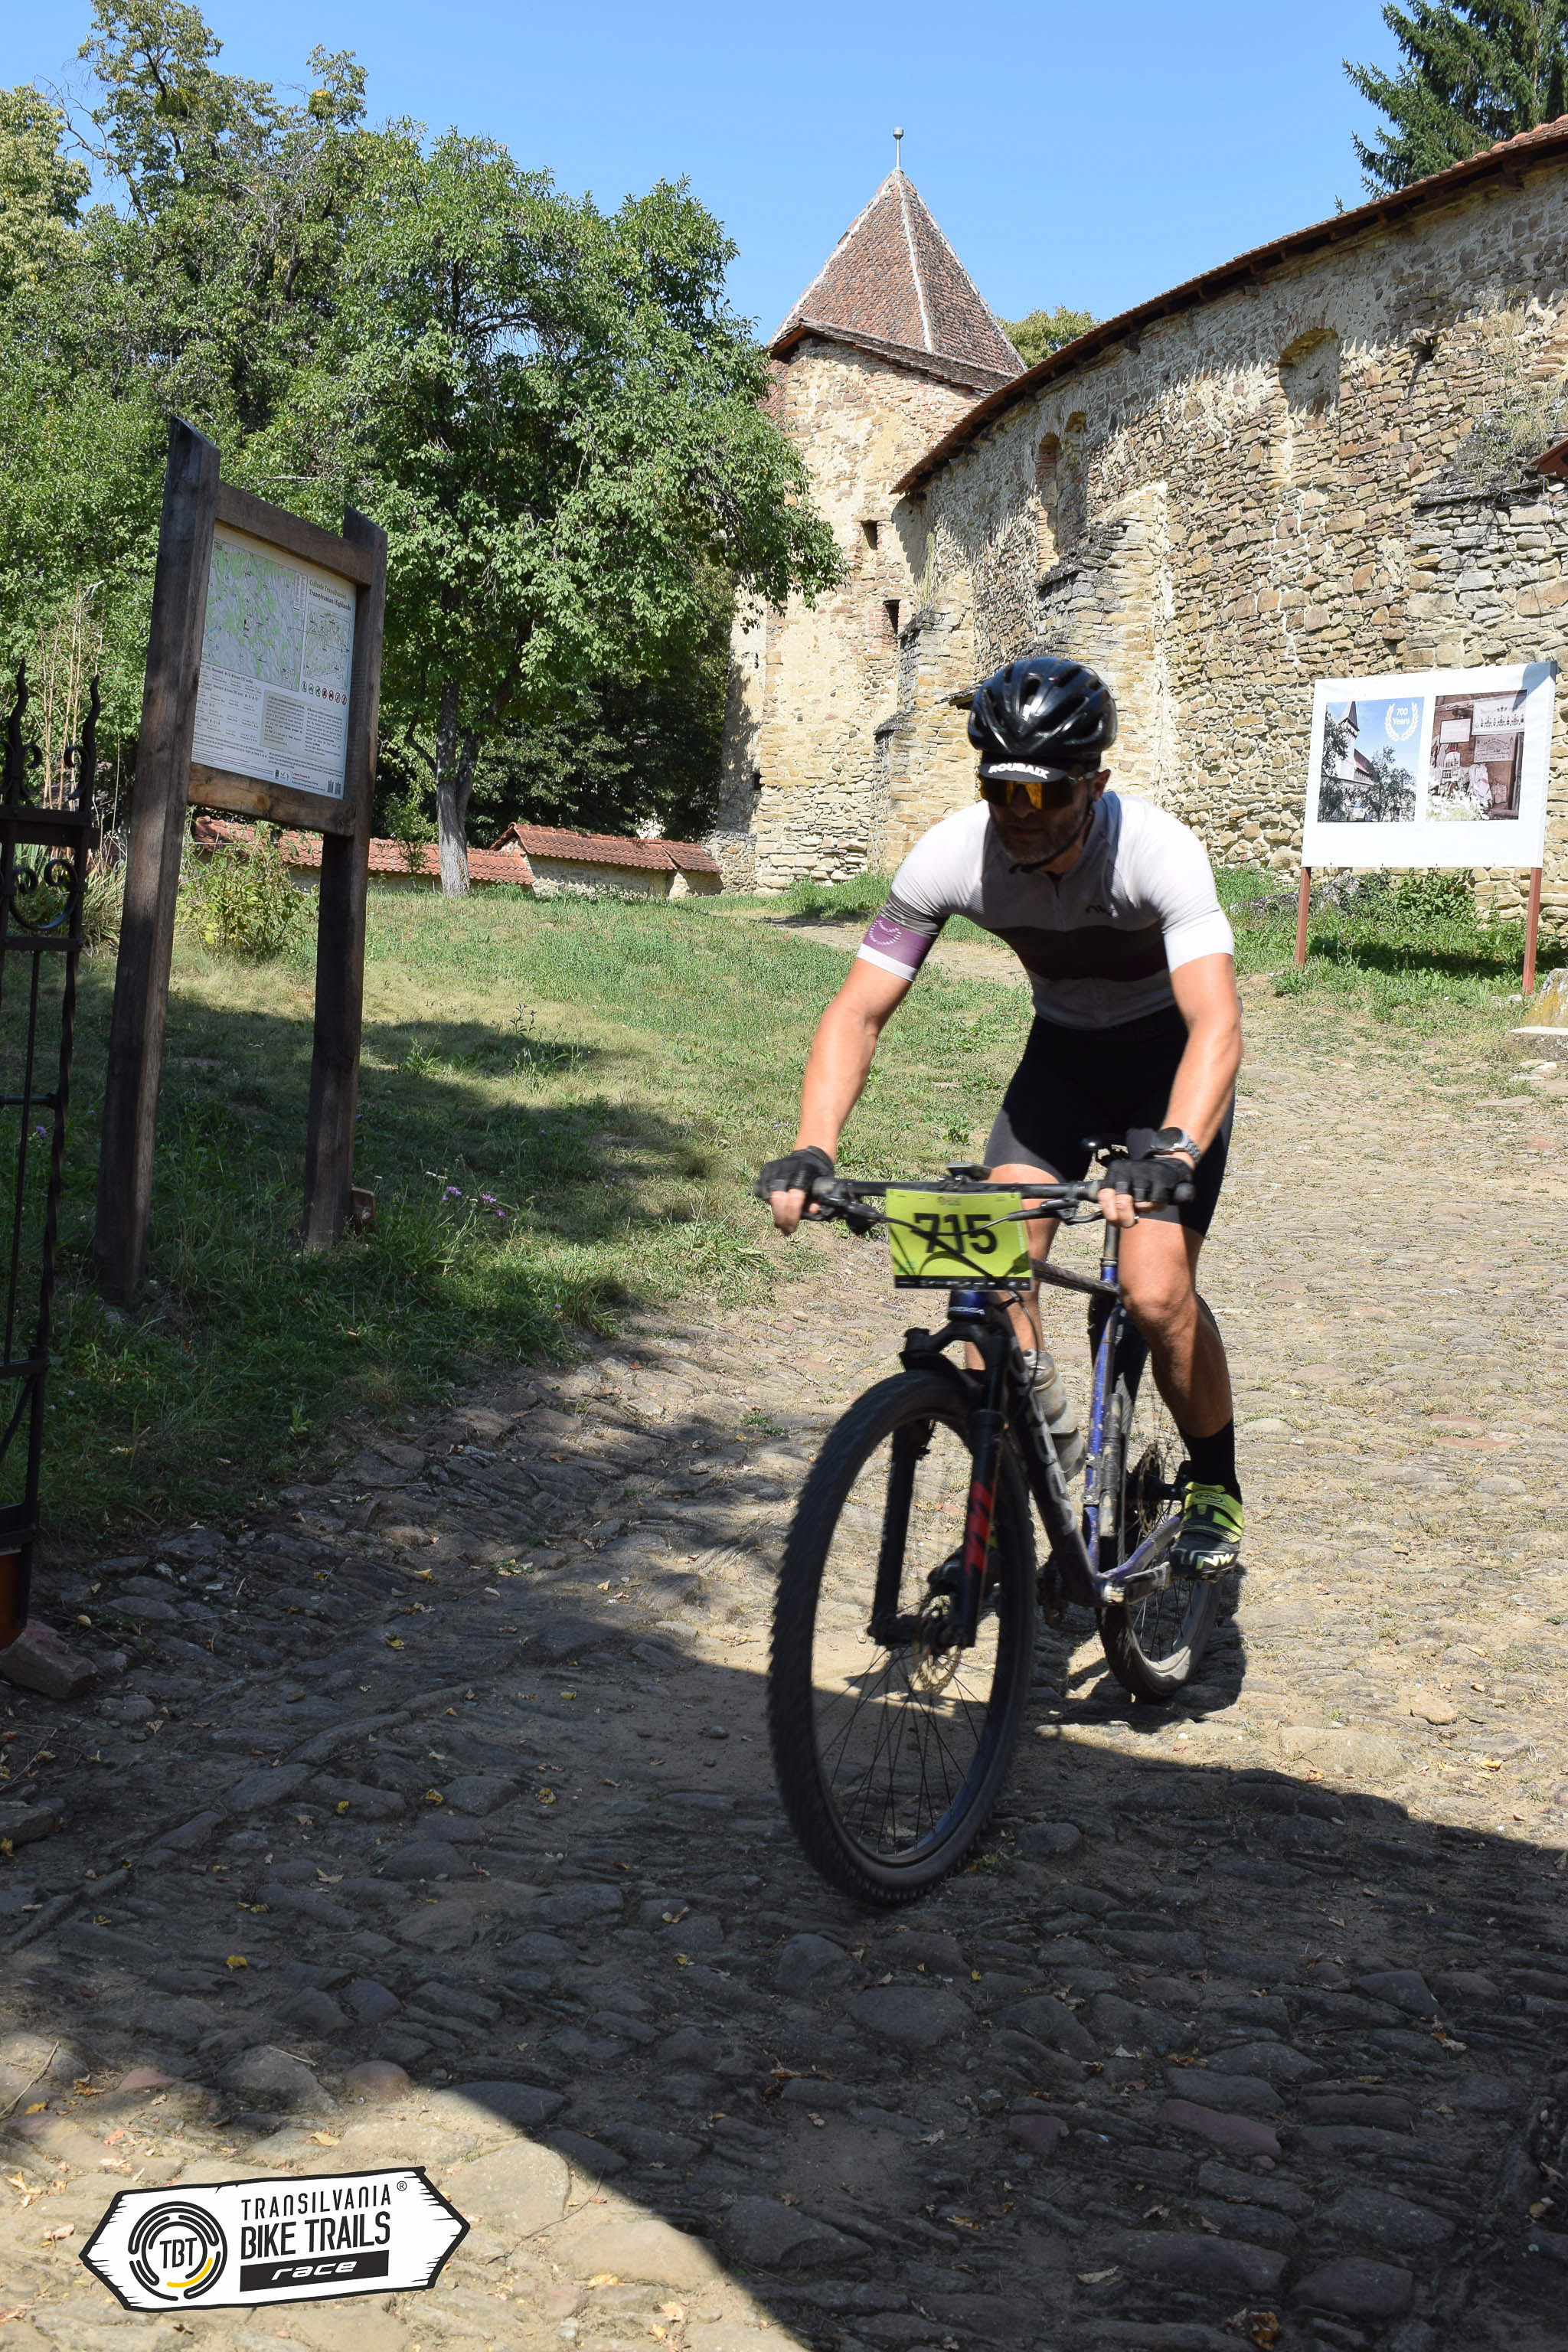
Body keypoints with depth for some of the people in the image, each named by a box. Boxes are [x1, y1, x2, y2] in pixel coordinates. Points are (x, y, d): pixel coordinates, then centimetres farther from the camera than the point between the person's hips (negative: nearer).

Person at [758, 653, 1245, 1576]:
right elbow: (858, 1013, -21)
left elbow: (1217, 1025, -43)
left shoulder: (1158, 850, -33)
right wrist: (812, 1152, -37)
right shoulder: (952, 855, -23)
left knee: (1155, 1293, -18)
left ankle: (1216, 1488, 9)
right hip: (1062, 1051, 3)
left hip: (1172, 1054, -3)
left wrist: (1171, 1152, -61)